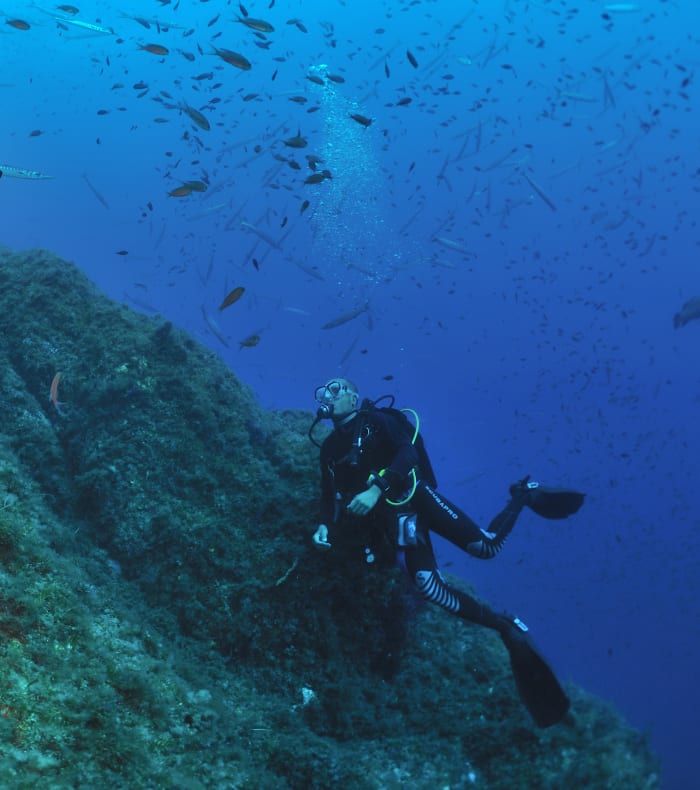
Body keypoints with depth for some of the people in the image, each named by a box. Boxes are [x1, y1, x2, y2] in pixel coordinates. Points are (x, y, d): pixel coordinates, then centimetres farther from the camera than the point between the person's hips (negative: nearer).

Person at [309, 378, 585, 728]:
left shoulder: (377, 420, 4)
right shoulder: (329, 447, 19)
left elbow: (407, 452, -12)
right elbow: (330, 495, 16)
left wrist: (376, 490, -26)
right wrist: (325, 525, -6)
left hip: (412, 496, -4)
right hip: (390, 517, 4)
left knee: (485, 546, -17)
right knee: (428, 586, -16)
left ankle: (524, 495, 13)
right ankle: (509, 630, -6)